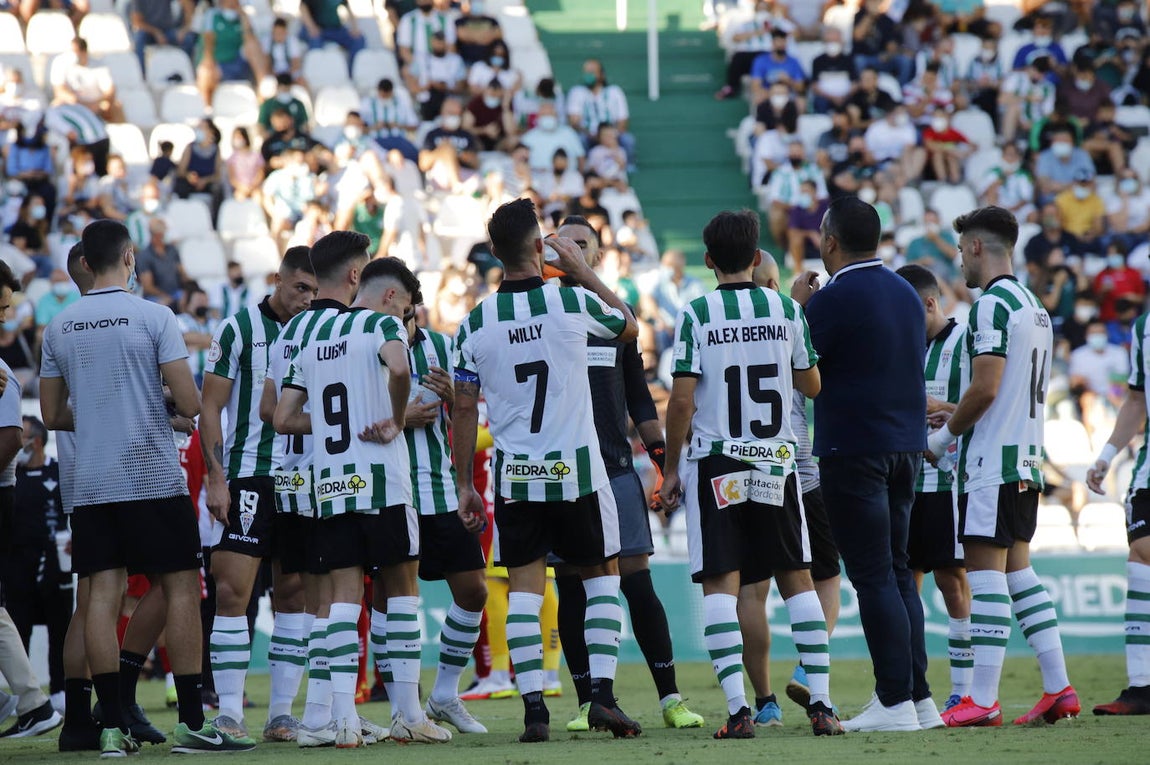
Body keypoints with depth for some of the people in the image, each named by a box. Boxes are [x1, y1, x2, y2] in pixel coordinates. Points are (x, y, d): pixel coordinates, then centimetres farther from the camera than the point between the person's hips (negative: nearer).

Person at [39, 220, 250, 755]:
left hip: (90, 485, 4)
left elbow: (52, 415, 12)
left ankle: (111, 726, -1)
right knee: (182, 590, 2)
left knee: (102, 595, 3)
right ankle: (191, 722, -2)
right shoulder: (153, 317, -7)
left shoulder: (59, 327, 6)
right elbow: (189, 404, -10)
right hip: (153, 480, -4)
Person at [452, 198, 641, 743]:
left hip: (514, 478, 1)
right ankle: (602, 694, 2)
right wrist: (583, 270, 19)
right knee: (602, 576, 13)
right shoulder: (572, 302, -7)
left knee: (523, 589, 7)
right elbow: (630, 328, 14)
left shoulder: (475, 324, -1)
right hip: (576, 471, -1)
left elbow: (464, 410, 3)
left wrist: (465, 487, 11)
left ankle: (534, 708, 0)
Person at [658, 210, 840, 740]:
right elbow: (812, 386, 12)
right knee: (796, 578, 10)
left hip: (715, 467, -3)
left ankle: (738, 710, -12)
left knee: (721, 585, -2)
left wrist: (671, 469, 1)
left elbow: (681, 401, -9)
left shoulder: (695, 315, -6)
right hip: (777, 461, 3)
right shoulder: (786, 310, 2)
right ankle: (821, 705, 6)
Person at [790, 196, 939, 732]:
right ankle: (918, 696, 13)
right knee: (896, 572, 13)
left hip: (853, 449, -8)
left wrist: (798, 303, 4)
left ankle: (895, 701, -8)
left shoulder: (835, 298, -13)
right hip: (905, 446, 8)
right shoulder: (905, 294, 12)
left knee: (873, 576, -6)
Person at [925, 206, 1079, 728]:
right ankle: (1058, 689, 9)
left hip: (991, 464, -9)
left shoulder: (993, 304, -13)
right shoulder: (1033, 307, 16)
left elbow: (985, 389, -20)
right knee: (1018, 571, 12)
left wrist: (943, 436, -6)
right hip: (1026, 459, 9)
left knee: (986, 572, -9)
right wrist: (955, 414, 23)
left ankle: (982, 700, -11)